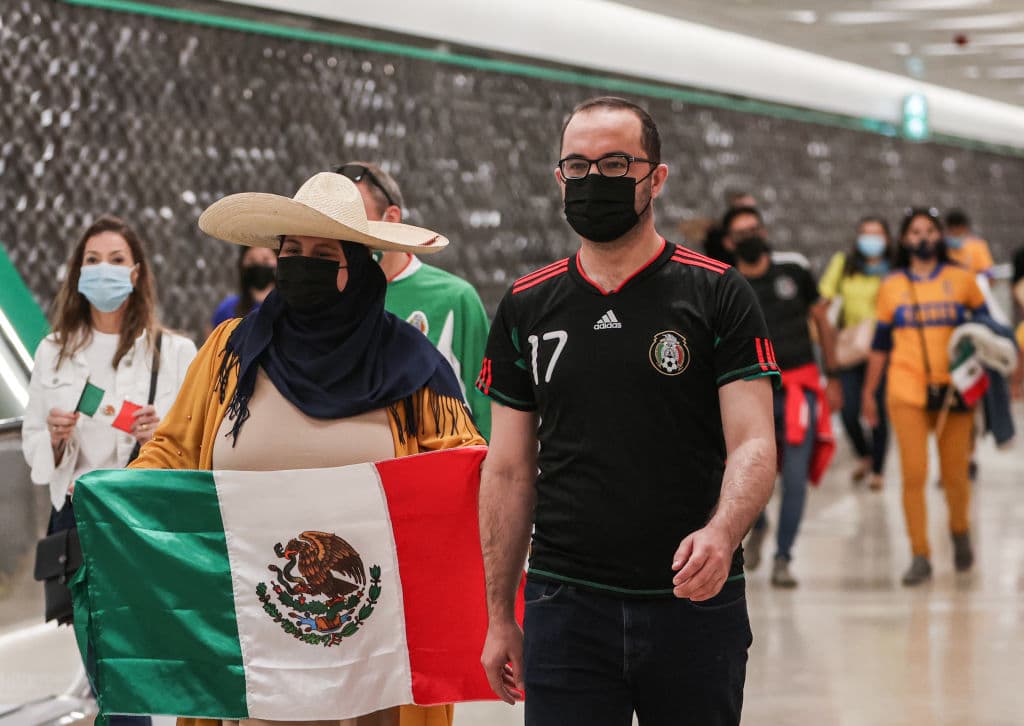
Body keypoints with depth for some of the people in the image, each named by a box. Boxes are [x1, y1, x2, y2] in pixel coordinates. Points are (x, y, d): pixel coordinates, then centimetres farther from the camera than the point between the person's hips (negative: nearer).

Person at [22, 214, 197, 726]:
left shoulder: (173, 352, -2)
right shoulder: (54, 352, 8)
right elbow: (31, 446, 11)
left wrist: (161, 434, -21)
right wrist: (54, 436, -11)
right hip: (75, 516, 4)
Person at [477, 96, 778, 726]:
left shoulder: (717, 295, -1)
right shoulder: (527, 308, 8)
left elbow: (754, 445, -7)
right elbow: (509, 471, 10)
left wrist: (720, 534, -28)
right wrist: (500, 617, 8)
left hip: (695, 603, -1)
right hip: (566, 607, 2)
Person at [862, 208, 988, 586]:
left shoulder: (961, 279, 5)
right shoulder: (892, 286, 7)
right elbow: (880, 343, 13)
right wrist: (868, 392, 15)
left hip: (954, 389, 0)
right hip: (906, 391, 0)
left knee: (955, 474, 2)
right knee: (913, 474, -8)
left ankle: (960, 532, 32)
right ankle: (920, 556, 0)